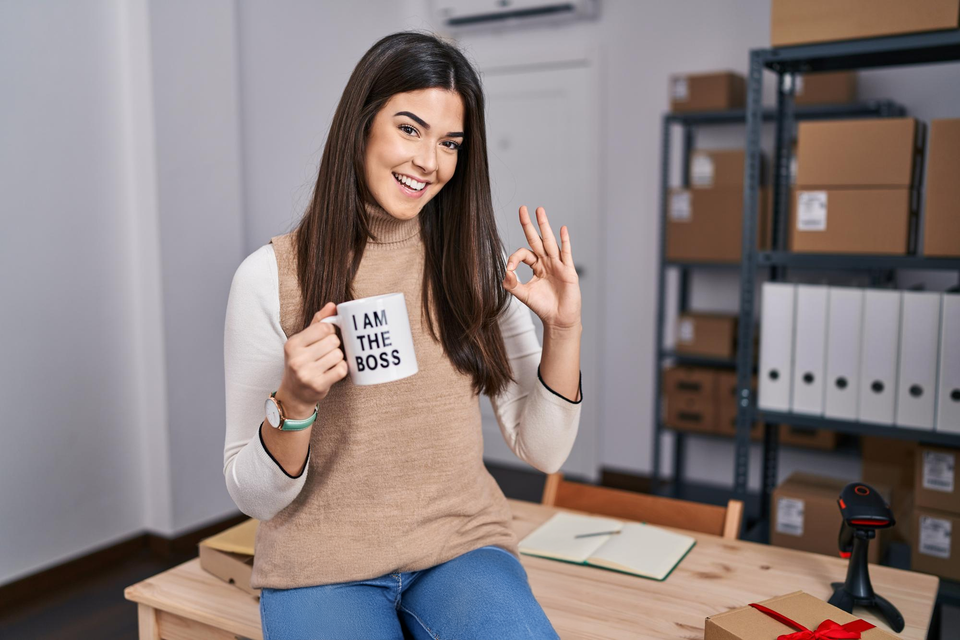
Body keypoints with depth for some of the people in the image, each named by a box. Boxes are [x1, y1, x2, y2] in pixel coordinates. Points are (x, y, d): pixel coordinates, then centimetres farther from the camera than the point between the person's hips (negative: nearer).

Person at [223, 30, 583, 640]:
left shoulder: (477, 265, 1)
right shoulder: (269, 276, -8)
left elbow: (543, 451, 1)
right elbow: (255, 497, -5)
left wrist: (564, 330, -13)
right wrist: (294, 402, -24)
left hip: (462, 547, 2)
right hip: (324, 563, -1)